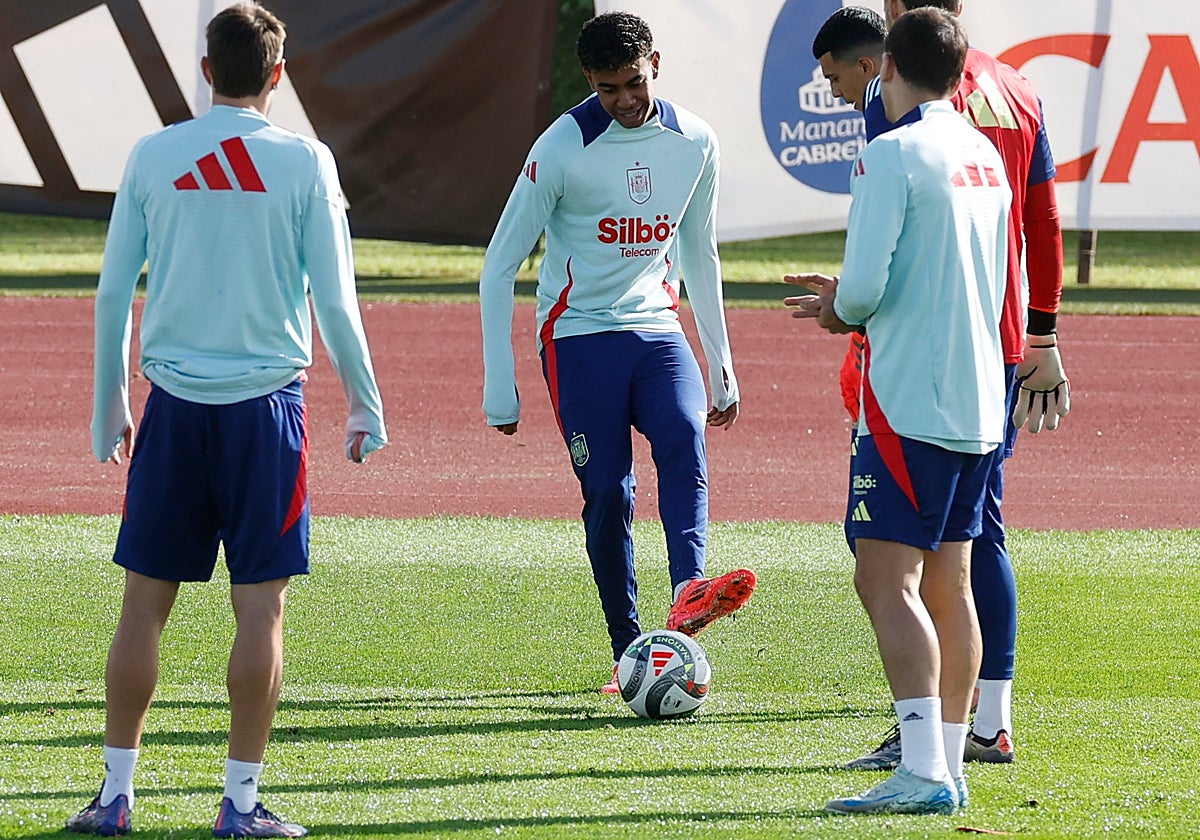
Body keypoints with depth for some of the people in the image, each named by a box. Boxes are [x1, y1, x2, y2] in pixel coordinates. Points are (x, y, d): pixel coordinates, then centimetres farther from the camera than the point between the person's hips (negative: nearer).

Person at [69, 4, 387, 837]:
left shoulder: (153, 157, 2)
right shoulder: (305, 163, -4)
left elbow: (113, 292, 5)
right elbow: (335, 301, -4)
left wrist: (109, 402, 16)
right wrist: (365, 404, 8)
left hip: (174, 403, 2)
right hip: (266, 401, -2)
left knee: (146, 600, 7)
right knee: (260, 604, 2)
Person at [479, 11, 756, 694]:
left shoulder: (695, 143, 3)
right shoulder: (563, 149, -10)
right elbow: (500, 265, -5)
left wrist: (723, 367, 19)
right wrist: (500, 388, -7)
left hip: (657, 329, 3)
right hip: (579, 334, -3)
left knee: (686, 444, -24)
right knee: (608, 493, -6)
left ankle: (689, 594, -42)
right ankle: (628, 653, 3)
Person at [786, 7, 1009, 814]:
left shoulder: (893, 155, -12)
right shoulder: (986, 157, 12)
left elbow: (865, 285, -18)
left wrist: (842, 310, 5)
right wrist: (853, 300, 20)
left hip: (909, 402, -8)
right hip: (978, 400, 8)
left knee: (888, 580, -10)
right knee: (948, 584, 12)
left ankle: (924, 771, -20)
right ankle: (948, 765, 14)